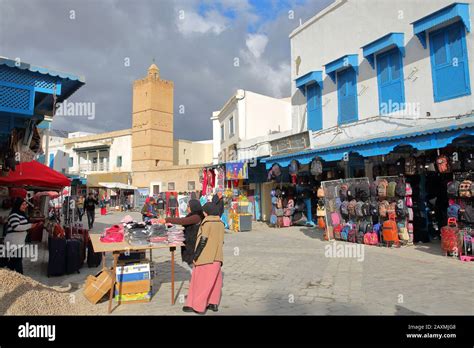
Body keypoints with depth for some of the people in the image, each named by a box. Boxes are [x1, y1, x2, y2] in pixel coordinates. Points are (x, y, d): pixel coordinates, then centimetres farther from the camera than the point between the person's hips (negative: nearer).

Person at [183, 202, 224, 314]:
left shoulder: (207, 222, -14)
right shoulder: (221, 223, 6)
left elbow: (203, 240, -18)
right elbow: (221, 241, 10)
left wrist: (195, 255, -11)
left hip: (205, 257, -6)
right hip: (217, 258, 6)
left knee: (200, 281, 3)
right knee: (215, 280, 15)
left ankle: (197, 306, 9)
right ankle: (214, 304, 22)